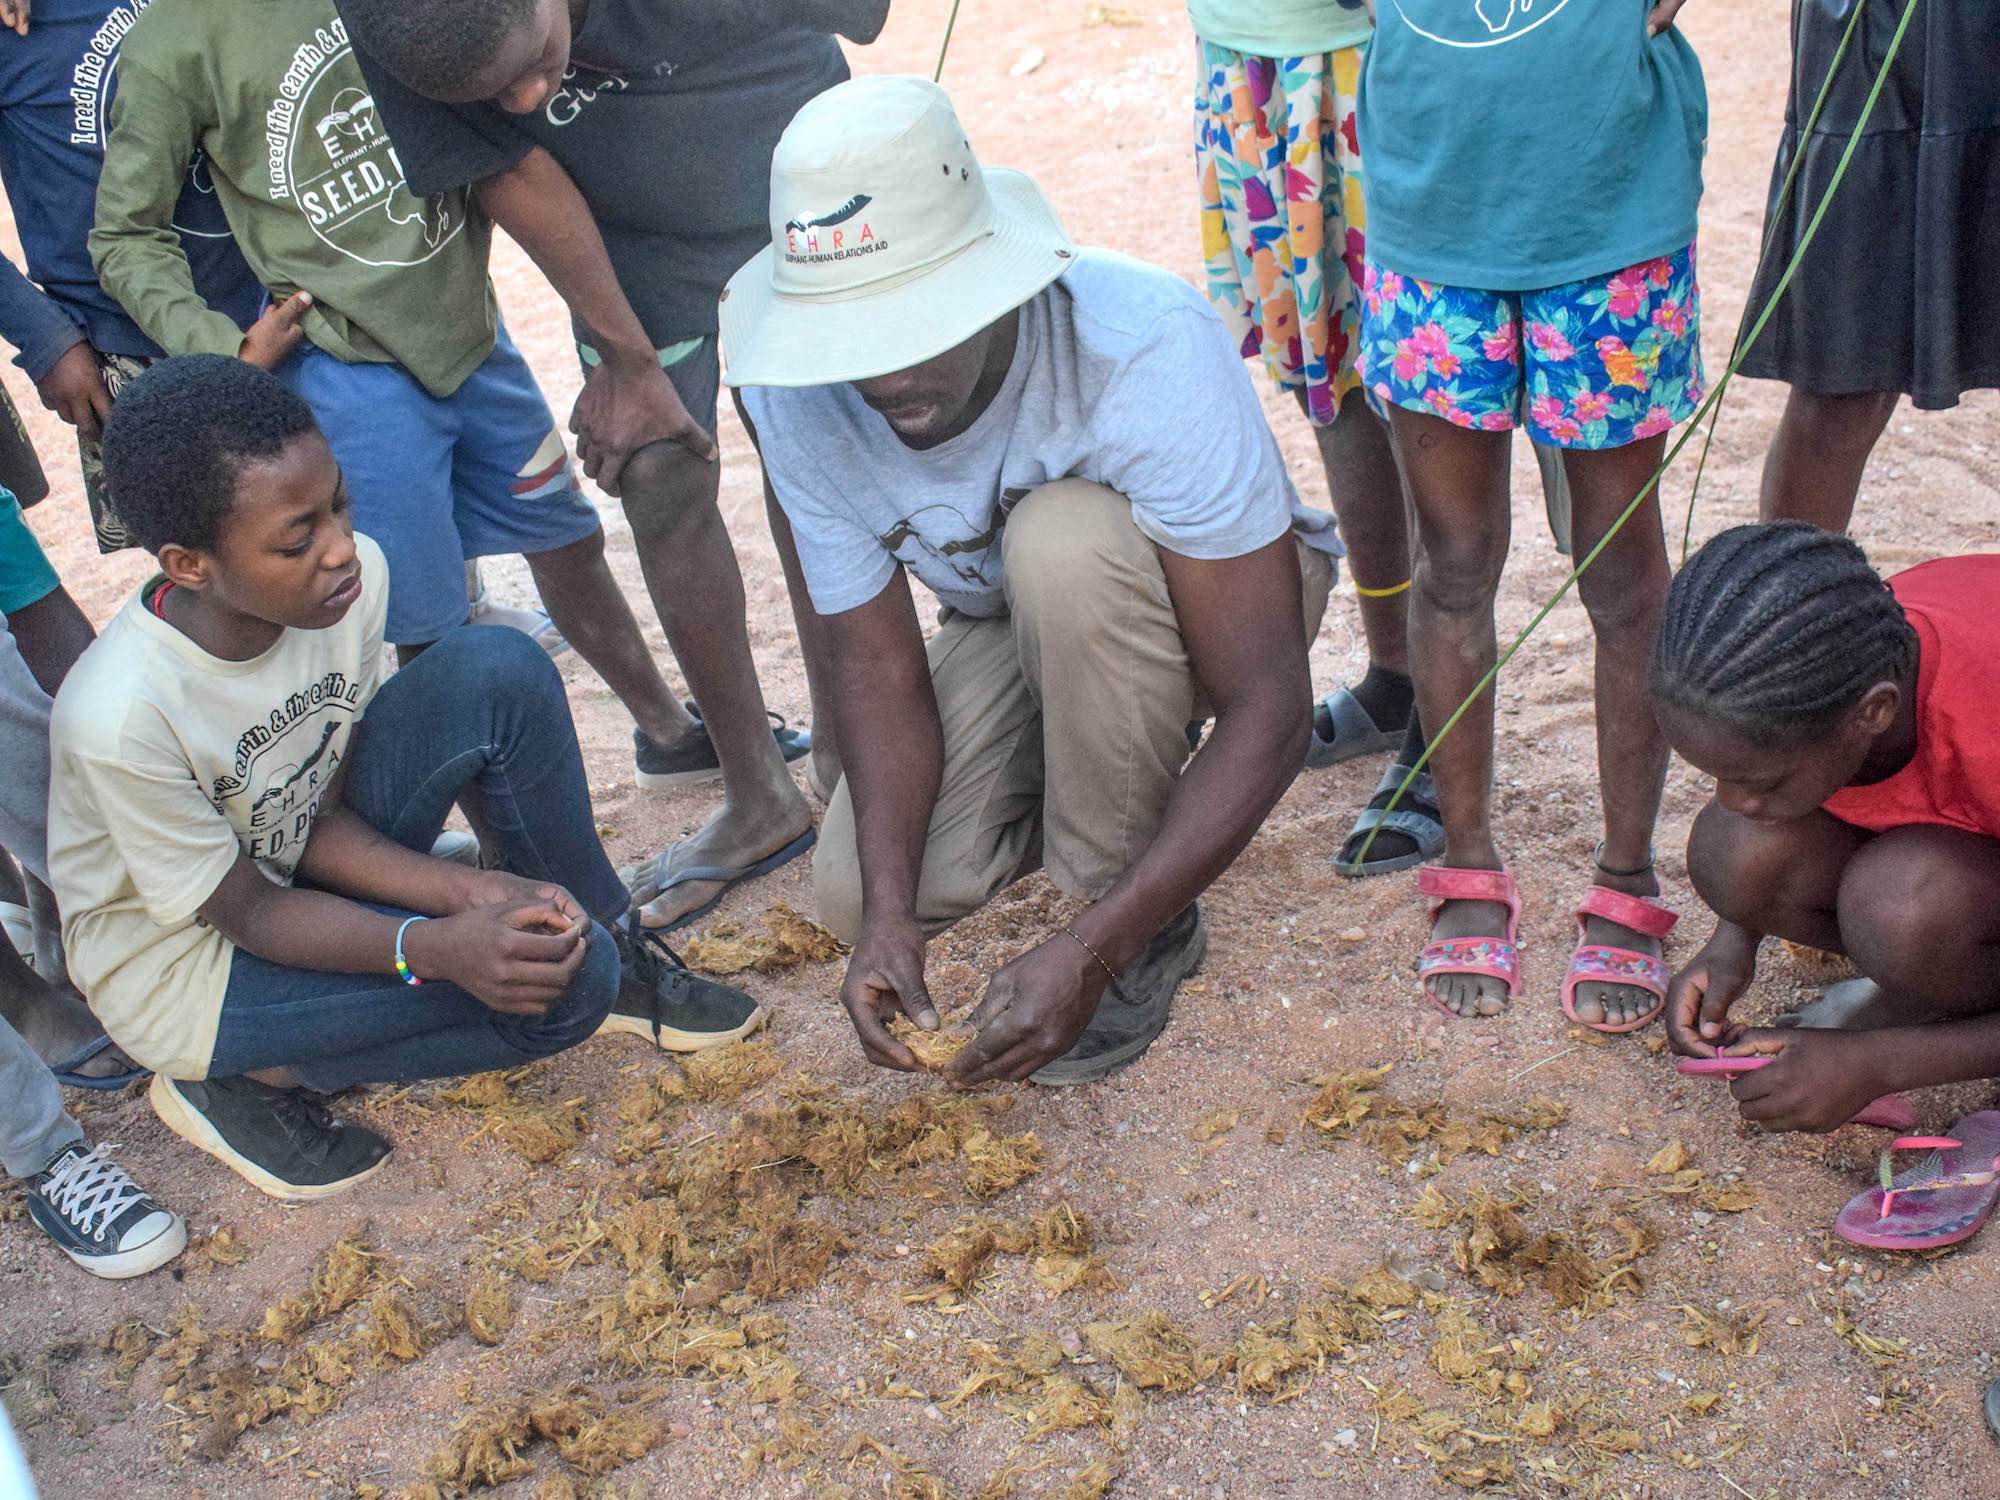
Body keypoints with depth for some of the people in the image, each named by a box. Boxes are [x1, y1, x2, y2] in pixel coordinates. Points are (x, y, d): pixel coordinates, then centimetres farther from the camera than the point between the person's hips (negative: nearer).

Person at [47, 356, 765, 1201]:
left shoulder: (354, 577, -18)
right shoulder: (118, 717, -34)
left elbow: (325, 818, -8)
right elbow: (244, 910, -22)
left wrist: (472, 890, -23)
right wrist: (434, 947, -39)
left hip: (303, 868, 6)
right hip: (185, 957, -6)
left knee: (500, 672, -19)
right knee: (562, 982, -24)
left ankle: (616, 947, -1)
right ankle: (257, 1076, -5)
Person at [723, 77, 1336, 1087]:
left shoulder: (1149, 350, -38)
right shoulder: (795, 392, -24)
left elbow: (1269, 713, -36)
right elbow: (876, 661, -16)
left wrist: (1091, 951, -41)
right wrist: (887, 908, -31)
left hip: (1217, 593, -4)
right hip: (1009, 624, 4)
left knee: (1063, 539, -38)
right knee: (857, 894, -15)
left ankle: (1143, 928, -16)